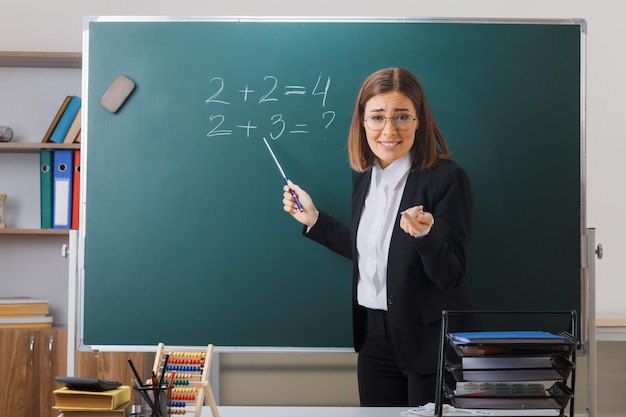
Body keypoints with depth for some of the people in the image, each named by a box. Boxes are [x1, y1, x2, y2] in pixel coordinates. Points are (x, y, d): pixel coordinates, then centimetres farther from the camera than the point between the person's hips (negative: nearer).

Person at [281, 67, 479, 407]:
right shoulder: (363, 176, 4)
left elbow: (451, 276, -18)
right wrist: (313, 219, 13)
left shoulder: (447, 179, -16)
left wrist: (425, 233, -36)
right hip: (374, 337, 6)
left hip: (430, 341, -6)